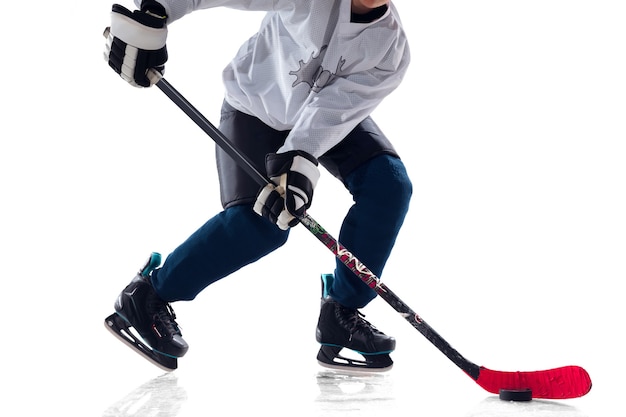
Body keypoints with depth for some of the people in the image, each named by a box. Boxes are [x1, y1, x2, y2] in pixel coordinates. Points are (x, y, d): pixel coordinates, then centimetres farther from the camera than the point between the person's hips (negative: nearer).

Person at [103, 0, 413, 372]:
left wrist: (299, 161, -48)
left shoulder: (391, 50, -25)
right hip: (256, 108, -3)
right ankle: (148, 296, -3)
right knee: (258, 224, -21)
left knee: (389, 185, -18)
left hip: (334, 116, 4)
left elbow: (333, 109, -33)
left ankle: (342, 313, -6)